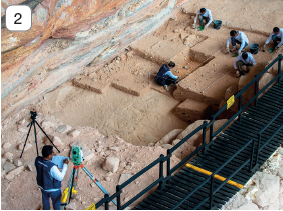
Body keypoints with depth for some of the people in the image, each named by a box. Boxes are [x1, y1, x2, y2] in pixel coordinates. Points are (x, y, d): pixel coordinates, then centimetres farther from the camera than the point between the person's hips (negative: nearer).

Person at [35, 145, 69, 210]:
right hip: (53, 189, -6)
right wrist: (65, 165, -20)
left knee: (45, 200, 32)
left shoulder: (37, 160, -23)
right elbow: (60, 177, -26)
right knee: (56, 202, 25)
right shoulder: (52, 167, -41)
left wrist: (51, 158, -5)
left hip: (42, 186, 6)